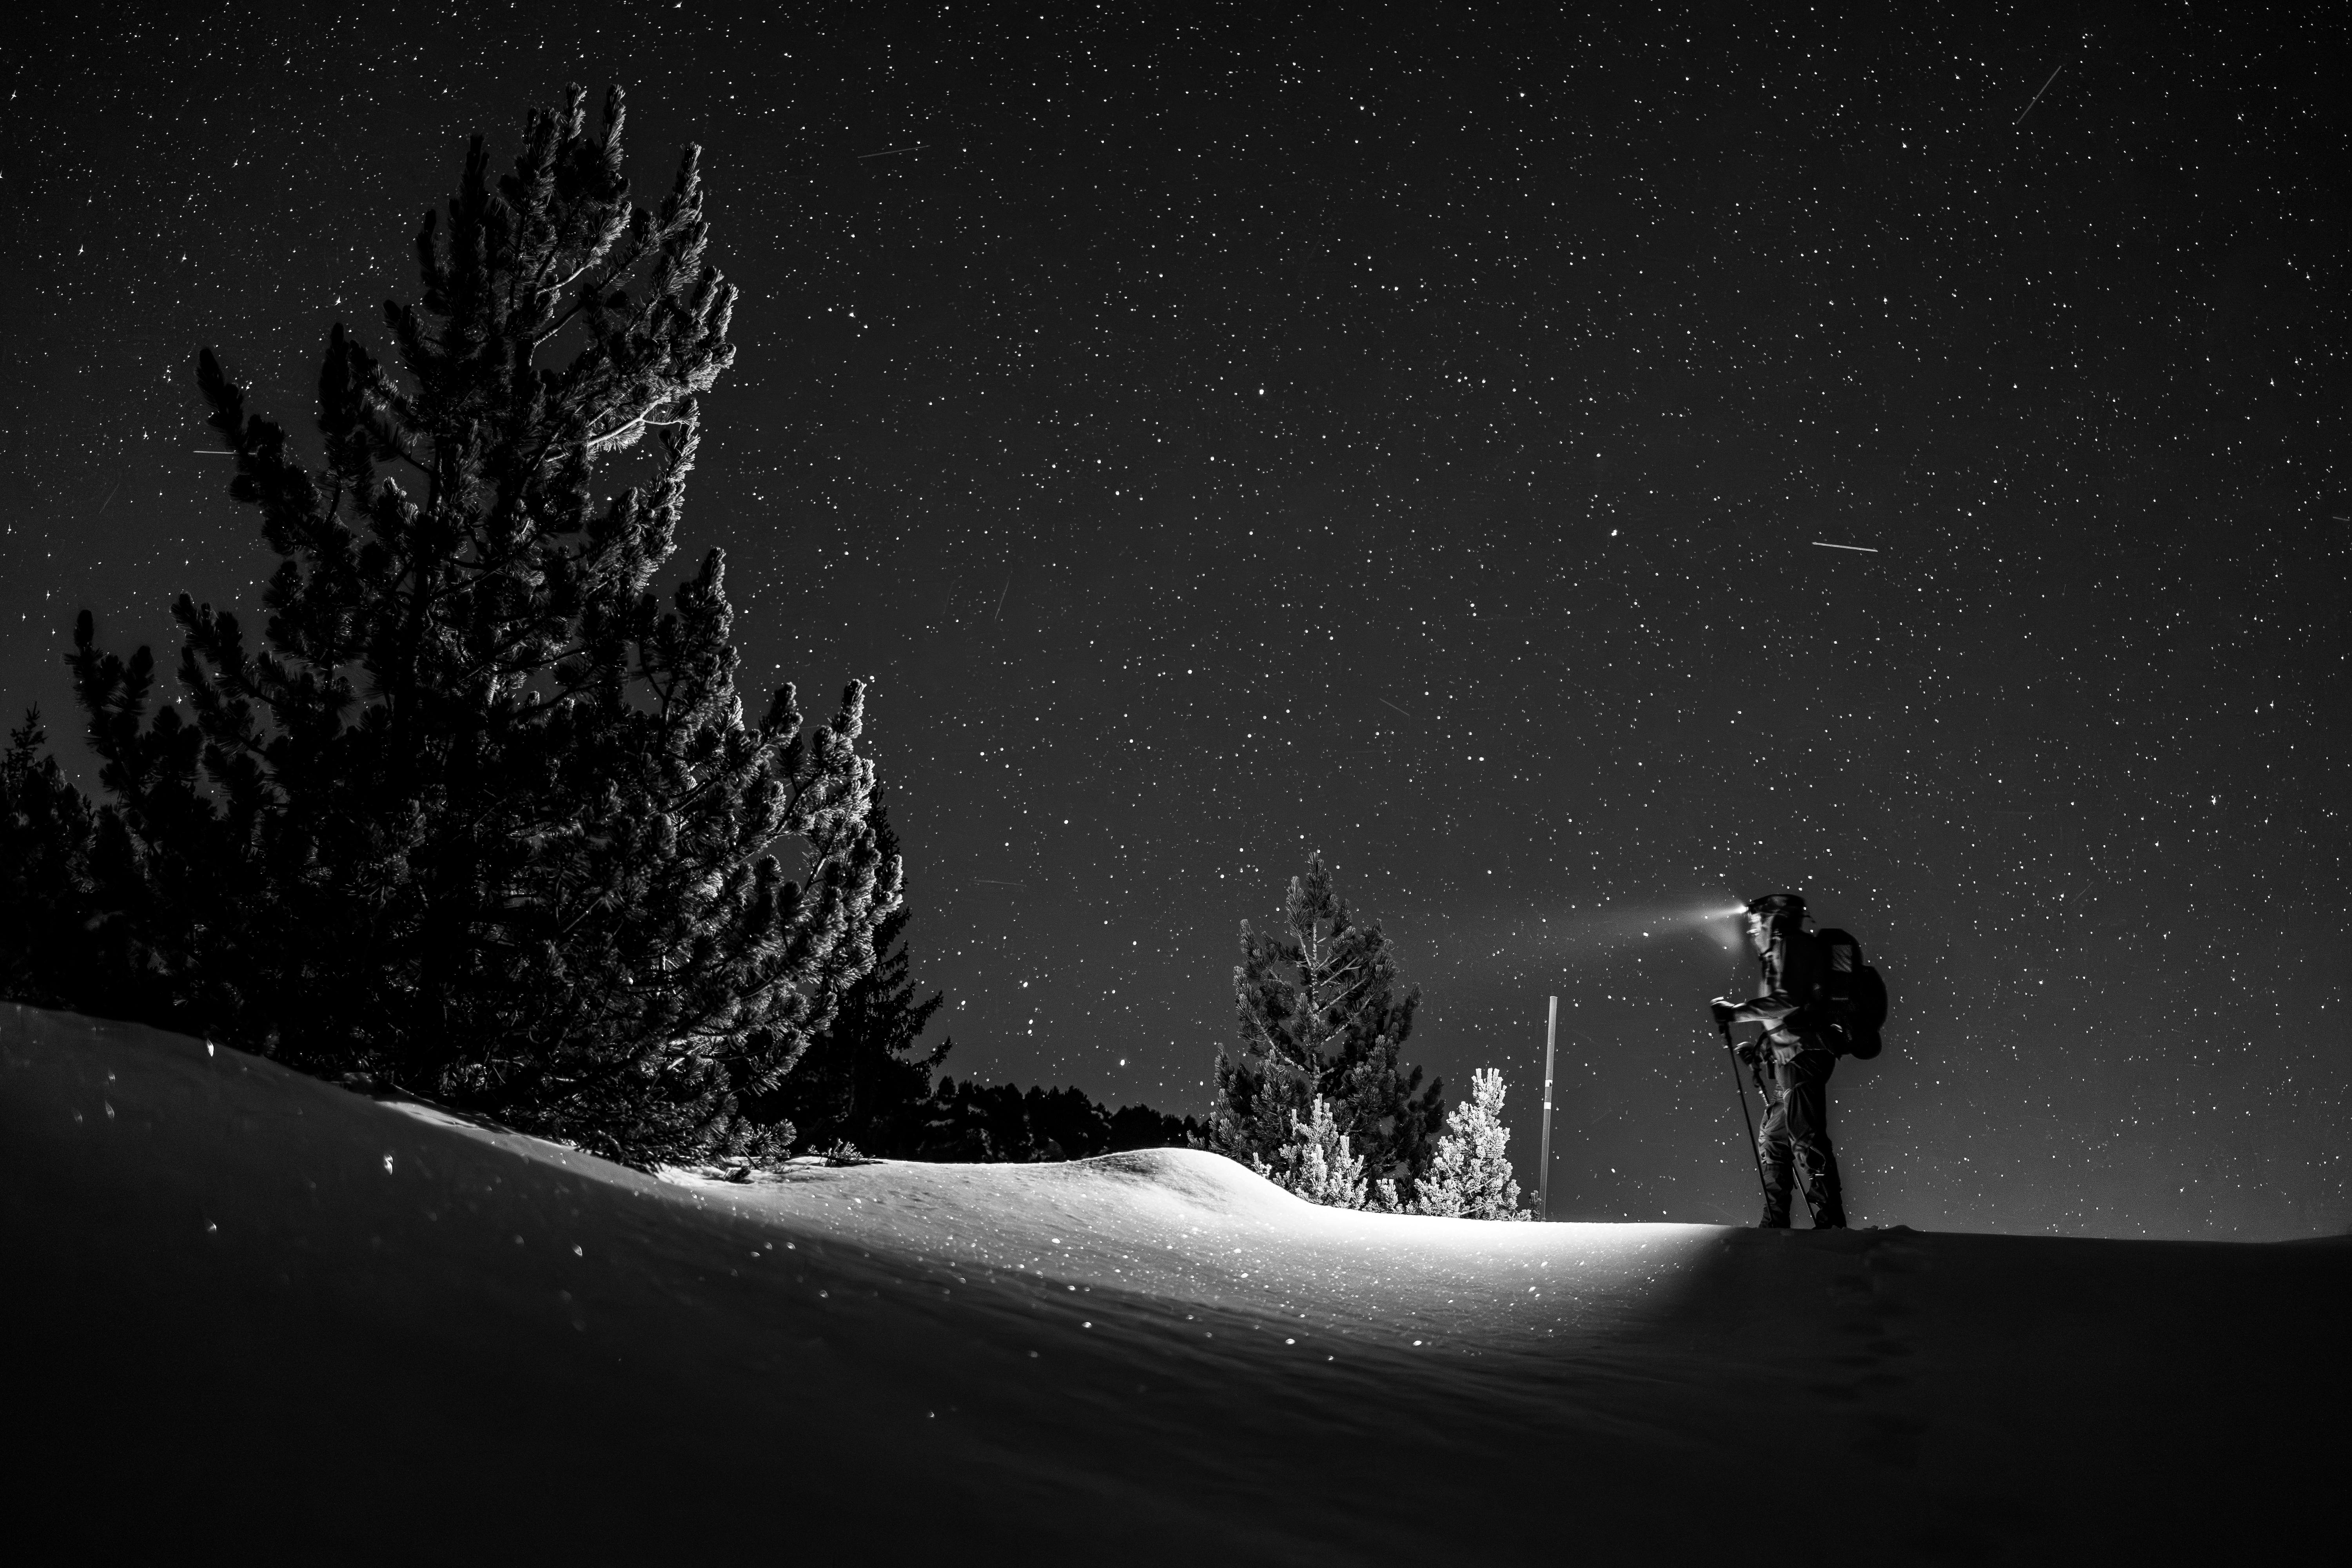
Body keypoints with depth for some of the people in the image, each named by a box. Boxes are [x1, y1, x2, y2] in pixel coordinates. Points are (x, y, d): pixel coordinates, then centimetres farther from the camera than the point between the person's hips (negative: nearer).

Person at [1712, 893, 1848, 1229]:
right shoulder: (1782, 953, 25)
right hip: (1792, 1061, 11)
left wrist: (1737, 1012, -15)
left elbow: (1788, 1001, -18)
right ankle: (1775, 1225, 12)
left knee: (1806, 1138, -14)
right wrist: (1762, 1046, 22)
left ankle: (1831, 1222, -16)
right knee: (1773, 1139, 11)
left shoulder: (1790, 944, -5)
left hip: (1803, 1056, -11)